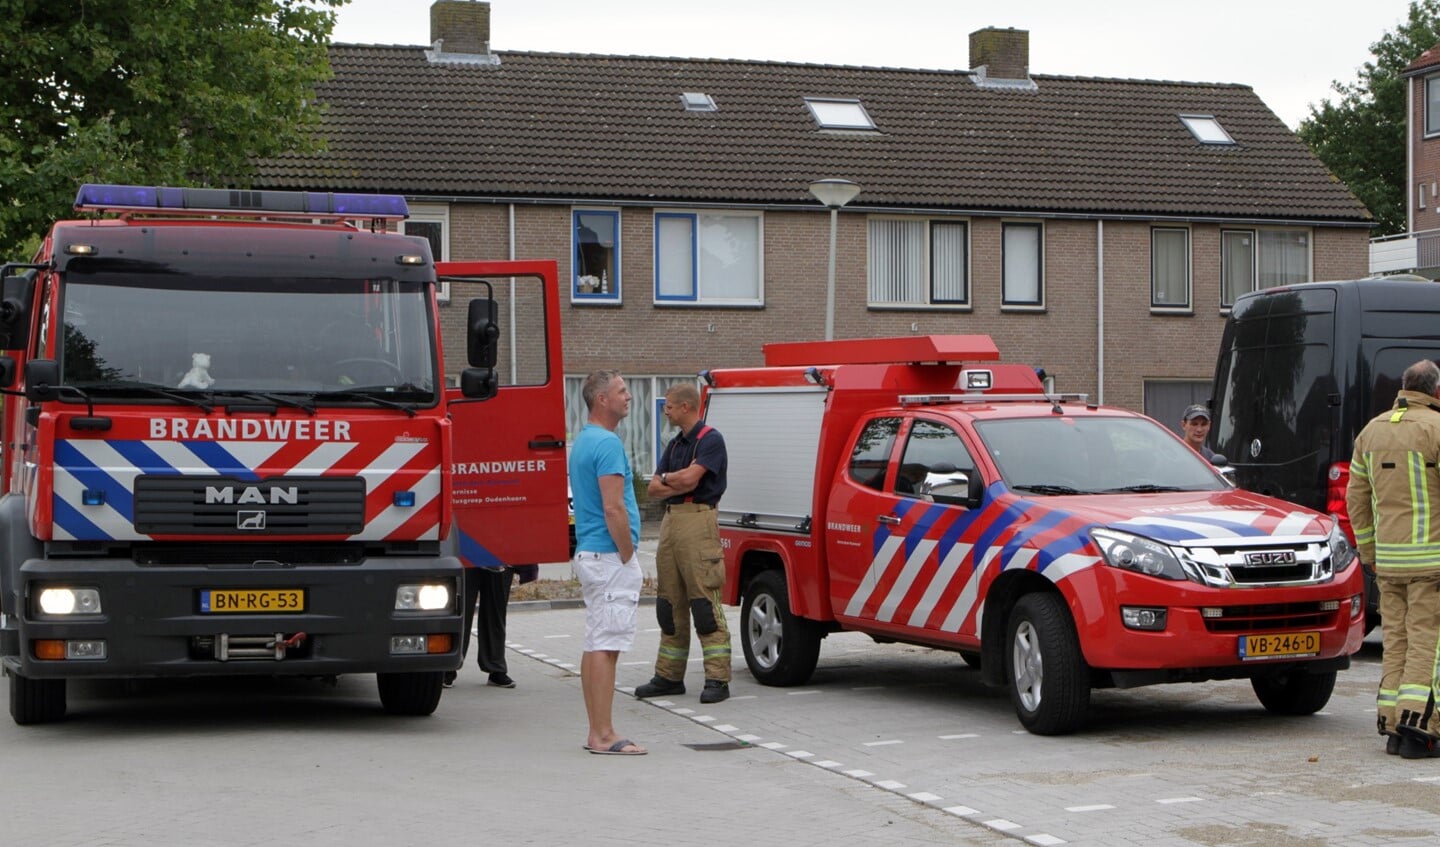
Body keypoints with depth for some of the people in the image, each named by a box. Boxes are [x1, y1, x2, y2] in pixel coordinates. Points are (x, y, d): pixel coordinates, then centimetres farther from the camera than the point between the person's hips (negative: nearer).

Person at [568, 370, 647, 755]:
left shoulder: (583, 441, 17)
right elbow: (614, 509, -22)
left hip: (589, 552, 10)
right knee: (606, 646, -9)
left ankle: (598, 732, 14)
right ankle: (604, 735, -8)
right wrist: (629, 556, -14)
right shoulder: (607, 443, -16)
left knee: (596, 645, 10)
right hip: (610, 555, -10)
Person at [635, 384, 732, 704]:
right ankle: (669, 676, 15)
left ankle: (717, 679, -9)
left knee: (704, 602, -10)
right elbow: (654, 488, 13)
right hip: (671, 520, 9)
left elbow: (689, 477, -17)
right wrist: (679, 484, -6)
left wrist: (666, 478, 3)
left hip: (698, 521, -9)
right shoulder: (675, 444, 20)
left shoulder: (711, 439, -6)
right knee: (670, 603, 10)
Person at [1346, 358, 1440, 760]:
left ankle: (1392, 726, 10)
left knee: (1396, 640, 11)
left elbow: (1357, 498, 15)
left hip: (1388, 559, 6)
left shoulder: (1372, 431, 11)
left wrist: (1369, 551, 21)